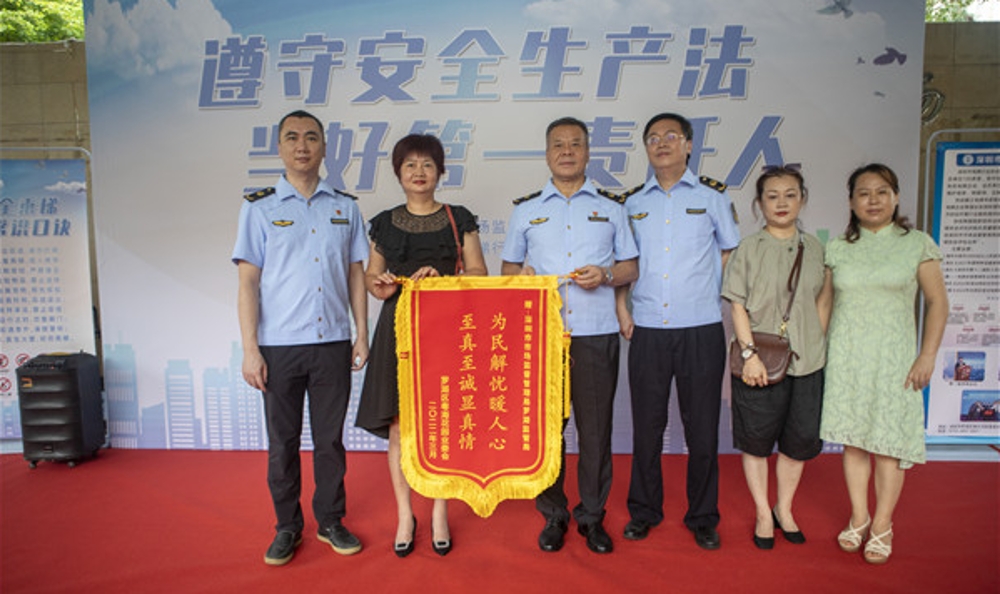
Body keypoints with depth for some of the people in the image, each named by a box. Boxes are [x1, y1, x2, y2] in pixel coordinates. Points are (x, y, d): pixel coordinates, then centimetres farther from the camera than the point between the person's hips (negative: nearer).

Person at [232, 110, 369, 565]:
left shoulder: (345, 208, 8)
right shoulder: (259, 208, 3)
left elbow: (356, 275, 10)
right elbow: (248, 281, -1)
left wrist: (362, 335, 5)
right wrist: (250, 349, -6)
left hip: (332, 343, 1)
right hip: (279, 345, -1)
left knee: (330, 439, 10)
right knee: (282, 442, 9)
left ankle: (331, 521, 27)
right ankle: (287, 527, 26)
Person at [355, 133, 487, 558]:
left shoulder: (459, 219, 7)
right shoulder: (385, 223, 11)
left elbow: (479, 273, 3)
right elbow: (370, 274, 14)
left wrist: (440, 277, -13)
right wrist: (379, 286, -9)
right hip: (398, 328, 1)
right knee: (399, 424, 2)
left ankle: (439, 513, 17)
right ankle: (404, 514, 17)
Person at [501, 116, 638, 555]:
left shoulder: (611, 207, 12)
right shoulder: (525, 210, 13)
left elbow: (631, 267, 13)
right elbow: (508, 266, 16)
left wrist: (606, 275, -9)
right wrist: (520, 275, -7)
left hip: (596, 333, 0)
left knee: (596, 426, 3)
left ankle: (592, 515, 20)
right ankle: (553, 515, 20)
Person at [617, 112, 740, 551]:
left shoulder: (712, 195, 5)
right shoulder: (633, 202, 10)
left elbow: (731, 252, 12)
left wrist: (710, 293, 1)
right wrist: (621, 308, 4)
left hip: (701, 329, -1)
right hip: (647, 330, 2)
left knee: (702, 428, 6)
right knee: (646, 426, 8)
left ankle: (702, 517, 23)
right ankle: (644, 511, 25)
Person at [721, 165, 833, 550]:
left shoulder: (815, 248, 7)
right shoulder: (749, 249, -4)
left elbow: (824, 300, 15)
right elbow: (738, 306, -7)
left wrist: (817, 342, 5)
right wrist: (749, 353, -14)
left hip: (806, 360, 4)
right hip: (759, 361, -3)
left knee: (800, 439, 10)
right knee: (757, 440, 6)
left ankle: (784, 510, 30)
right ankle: (763, 514, 24)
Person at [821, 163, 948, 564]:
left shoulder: (917, 245, 1)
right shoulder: (837, 250, 6)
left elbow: (937, 302, 1)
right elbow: (824, 303, 10)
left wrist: (927, 356, -6)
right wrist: (819, 350, 5)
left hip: (893, 356, -2)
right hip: (846, 357, 2)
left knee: (889, 441, 1)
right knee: (853, 438, 7)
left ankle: (882, 526, 16)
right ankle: (858, 518, 23)